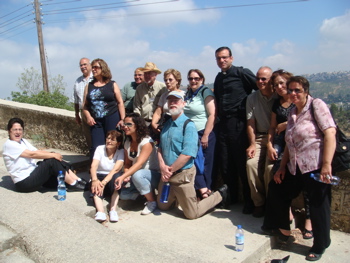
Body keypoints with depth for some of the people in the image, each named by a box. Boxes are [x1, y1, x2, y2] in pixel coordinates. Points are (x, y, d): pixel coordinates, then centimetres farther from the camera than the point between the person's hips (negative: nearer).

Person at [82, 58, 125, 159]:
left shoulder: (112, 85, 6)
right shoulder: (89, 86, 14)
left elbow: (120, 102, 2)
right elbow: (85, 105, 12)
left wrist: (122, 119, -6)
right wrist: (88, 117, -5)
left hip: (112, 119, -2)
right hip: (96, 121, 3)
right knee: (96, 148, -2)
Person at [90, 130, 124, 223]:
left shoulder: (121, 152, -6)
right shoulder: (100, 149, -3)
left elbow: (115, 169, -22)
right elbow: (93, 166, -17)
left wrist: (104, 182, -38)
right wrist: (95, 180, -38)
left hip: (113, 179, -1)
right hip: (100, 176, 1)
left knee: (116, 177, -35)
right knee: (96, 184, -34)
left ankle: (113, 210, -39)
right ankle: (100, 212, -51)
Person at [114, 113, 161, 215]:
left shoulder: (147, 142, -19)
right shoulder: (127, 142, 5)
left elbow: (139, 164, -29)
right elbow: (127, 163, 5)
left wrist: (122, 177, -38)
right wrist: (126, 175, -17)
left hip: (154, 175, -6)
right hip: (135, 174, 6)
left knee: (137, 174, -37)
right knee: (124, 194, -17)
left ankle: (153, 202, -17)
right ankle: (144, 193, 10)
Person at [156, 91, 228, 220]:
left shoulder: (188, 125, -15)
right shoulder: (167, 125, 9)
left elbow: (188, 153, -23)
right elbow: (160, 148, 10)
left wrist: (171, 170, -15)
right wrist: (162, 166, -8)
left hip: (182, 174, -7)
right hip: (167, 175, 7)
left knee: (192, 214, 2)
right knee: (163, 206, 19)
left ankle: (220, 194, 20)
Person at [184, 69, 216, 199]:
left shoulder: (205, 92, -7)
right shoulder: (188, 94, 13)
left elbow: (212, 115, -15)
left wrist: (205, 136, -18)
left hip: (204, 134, -6)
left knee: (205, 163, 2)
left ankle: (205, 190, 16)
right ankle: (203, 189, 6)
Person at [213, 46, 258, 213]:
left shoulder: (242, 73, -5)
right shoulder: (219, 78, 17)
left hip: (238, 123, -7)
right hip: (223, 124, 7)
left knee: (242, 163, -1)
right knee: (225, 164, 10)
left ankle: (249, 200, 14)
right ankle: (232, 196, 26)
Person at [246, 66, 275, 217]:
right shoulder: (252, 98, 10)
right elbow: (250, 124, 9)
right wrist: (252, 144, -3)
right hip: (260, 137, 4)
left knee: (270, 166, -25)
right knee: (251, 163, -19)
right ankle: (259, 203, -3)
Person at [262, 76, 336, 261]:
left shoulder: (316, 105, -6)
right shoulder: (292, 113, 15)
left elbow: (330, 133, -16)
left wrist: (326, 164, -23)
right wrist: (282, 167, 13)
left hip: (316, 167, -8)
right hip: (295, 168, 8)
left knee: (318, 206, 2)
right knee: (276, 189, 15)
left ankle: (320, 247, 25)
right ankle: (282, 229, 35)